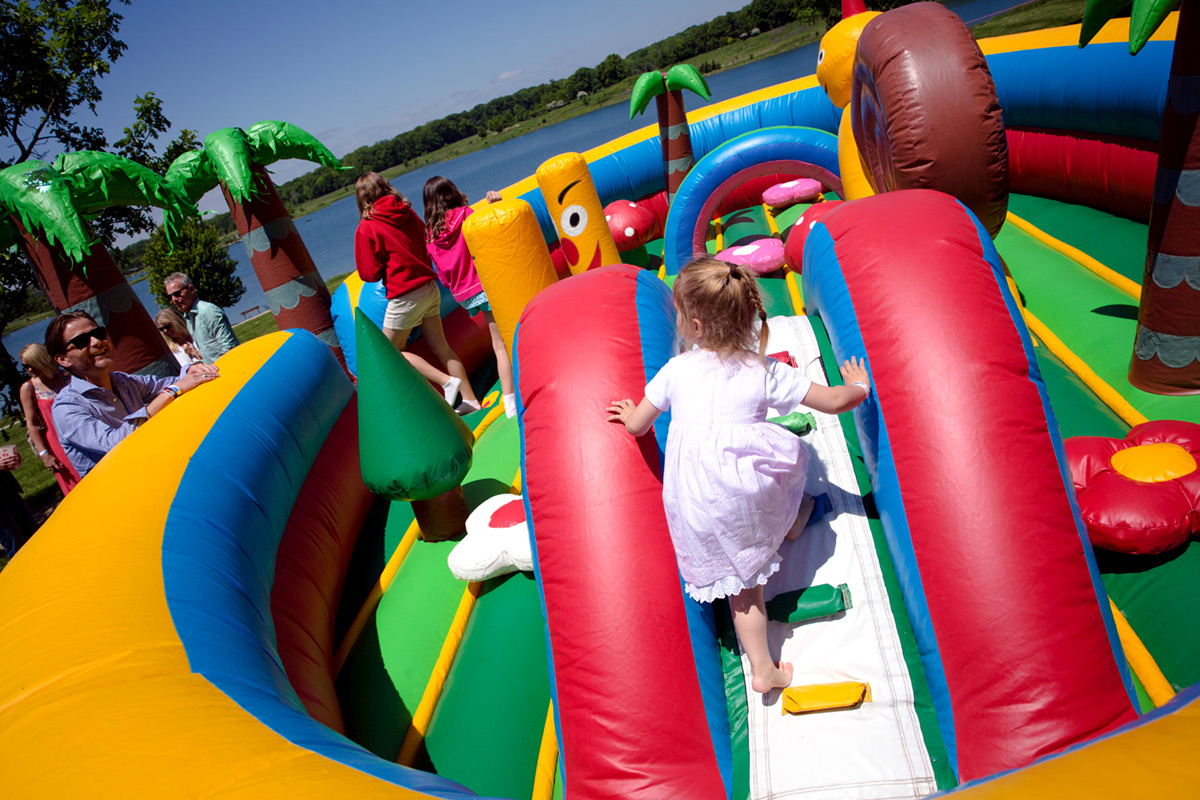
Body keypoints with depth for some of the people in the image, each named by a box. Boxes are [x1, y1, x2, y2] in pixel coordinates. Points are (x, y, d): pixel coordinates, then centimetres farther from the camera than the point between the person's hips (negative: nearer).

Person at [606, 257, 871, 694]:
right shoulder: (766, 372, 2)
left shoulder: (676, 370, 4)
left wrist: (629, 413, 38)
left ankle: (762, 667, 20)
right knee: (790, 453, 29)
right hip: (748, 489, -1)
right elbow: (835, 401, 8)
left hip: (695, 506, 1)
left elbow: (635, 424, 14)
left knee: (740, 579, 15)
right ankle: (792, 522, 54)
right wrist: (859, 386, 31)